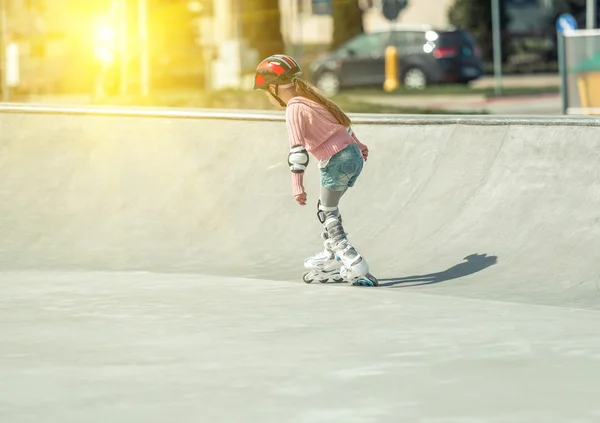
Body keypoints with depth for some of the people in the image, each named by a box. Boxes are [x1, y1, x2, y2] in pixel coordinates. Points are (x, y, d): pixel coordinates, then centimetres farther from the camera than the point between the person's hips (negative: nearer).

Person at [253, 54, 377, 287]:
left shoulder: (294, 109, -12)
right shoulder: (311, 96, 14)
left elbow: (297, 149, -19)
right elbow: (341, 119, 26)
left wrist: (297, 185, -20)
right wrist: (358, 144, 40)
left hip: (336, 162, -8)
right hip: (354, 154, 8)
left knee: (328, 214, 2)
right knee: (327, 208, 24)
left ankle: (355, 266, -7)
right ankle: (331, 253, 36)